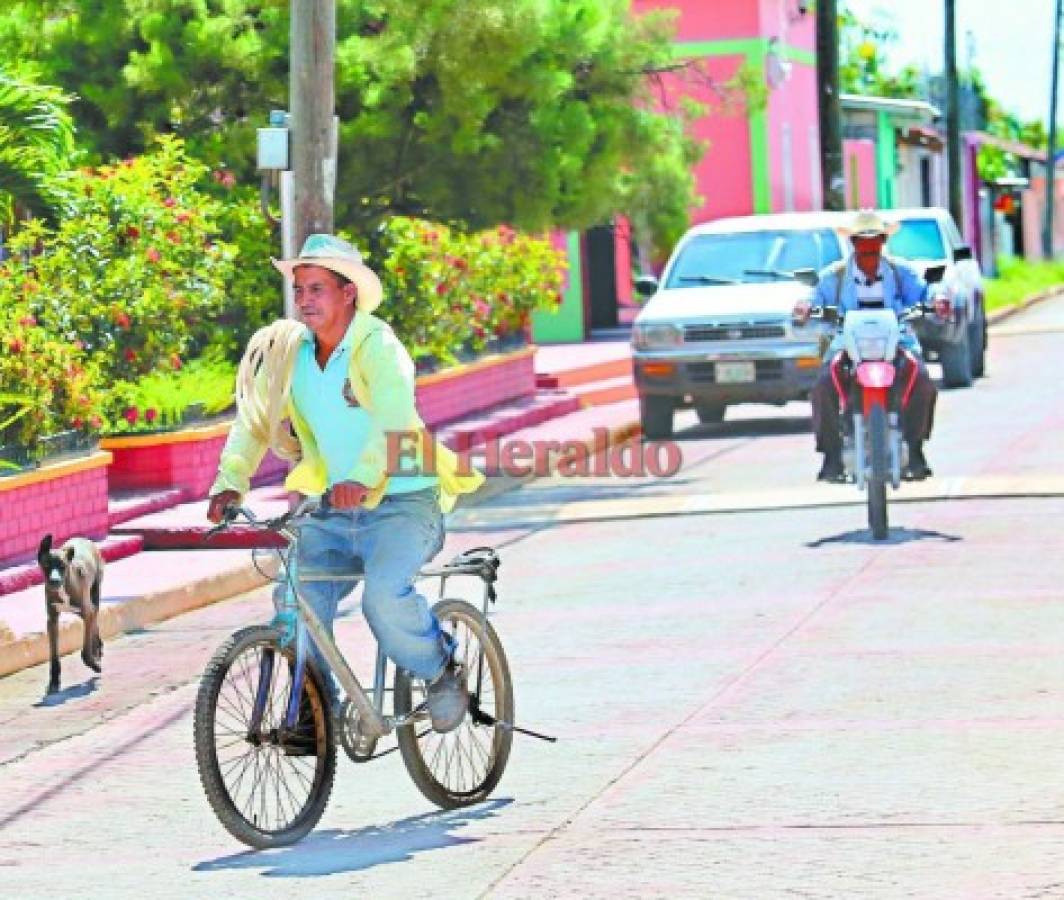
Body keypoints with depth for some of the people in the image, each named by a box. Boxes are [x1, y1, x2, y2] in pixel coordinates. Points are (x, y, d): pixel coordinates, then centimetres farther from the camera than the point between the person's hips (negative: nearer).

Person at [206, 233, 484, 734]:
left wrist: (361, 478, -48)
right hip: (332, 510, 6)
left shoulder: (377, 346, -14)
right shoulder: (286, 350, 3)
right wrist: (230, 482, -13)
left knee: (385, 597, -28)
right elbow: (253, 420, 4)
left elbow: (394, 418, -31)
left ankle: (441, 671, -1)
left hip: (401, 502, -6)